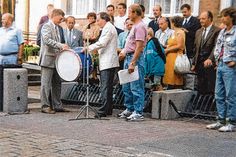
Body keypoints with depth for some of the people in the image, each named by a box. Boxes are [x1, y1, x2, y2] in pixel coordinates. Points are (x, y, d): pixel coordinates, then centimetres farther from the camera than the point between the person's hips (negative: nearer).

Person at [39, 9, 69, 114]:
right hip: (47, 59, -9)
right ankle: (45, 106, 0)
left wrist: (62, 48, 10)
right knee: (46, 84, -4)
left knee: (56, 83, 11)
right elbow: (47, 40, -24)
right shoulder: (47, 26, -9)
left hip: (56, 60, 9)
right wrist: (61, 45, -29)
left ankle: (57, 105, 17)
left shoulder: (56, 28, 19)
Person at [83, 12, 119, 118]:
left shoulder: (108, 28, -9)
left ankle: (103, 111, -15)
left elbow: (102, 43, -18)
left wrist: (89, 48, -11)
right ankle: (108, 110, 16)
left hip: (107, 62, -11)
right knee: (108, 86, 12)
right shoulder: (109, 27, 23)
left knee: (105, 87, -13)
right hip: (108, 62, 11)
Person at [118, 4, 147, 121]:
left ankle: (138, 112, -3)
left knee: (136, 87, -7)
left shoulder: (140, 26, -14)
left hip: (135, 58, -11)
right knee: (126, 87, 15)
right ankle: (129, 109, 24)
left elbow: (139, 47, -20)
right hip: (129, 57, 11)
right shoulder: (135, 26, 18)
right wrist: (124, 52, 14)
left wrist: (132, 63, -23)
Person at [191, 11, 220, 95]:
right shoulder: (198, 32, 17)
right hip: (199, 64, 7)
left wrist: (210, 59, -29)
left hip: (210, 64, -7)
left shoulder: (217, 31, -6)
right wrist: (194, 64, 15)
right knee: (201, 90, 8)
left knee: (211, 90, -6)